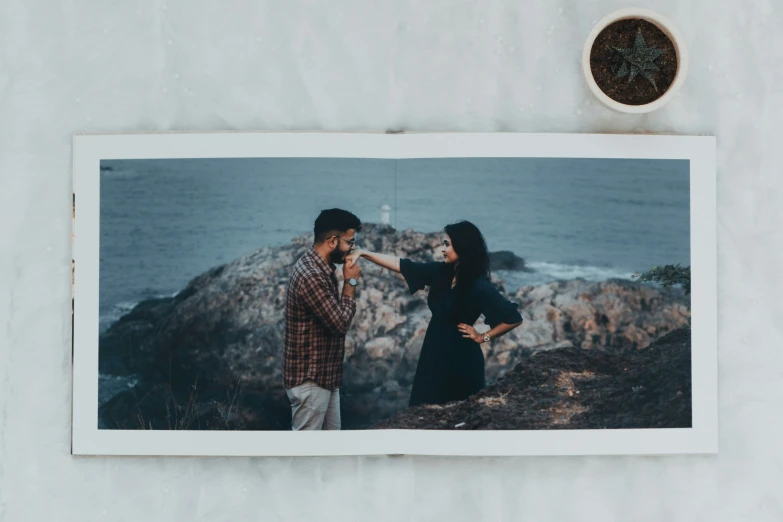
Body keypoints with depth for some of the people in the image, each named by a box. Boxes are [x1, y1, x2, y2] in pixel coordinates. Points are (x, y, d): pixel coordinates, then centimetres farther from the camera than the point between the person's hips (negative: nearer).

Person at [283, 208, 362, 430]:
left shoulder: (318, 266, 7)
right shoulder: (311, 276, -26)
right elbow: (341, 322, -23)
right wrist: (350, 282, -14)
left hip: (325, 374, 10)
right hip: (309, 378, -10)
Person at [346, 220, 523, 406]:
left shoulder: (479, 286, -19)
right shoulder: (440, 272, 0)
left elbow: (513, 318, -19)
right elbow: (401, 265, 3)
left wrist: (483, 337, -11)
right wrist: (363, 253, -3)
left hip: (460, 360, -7)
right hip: (434, 355, 7)